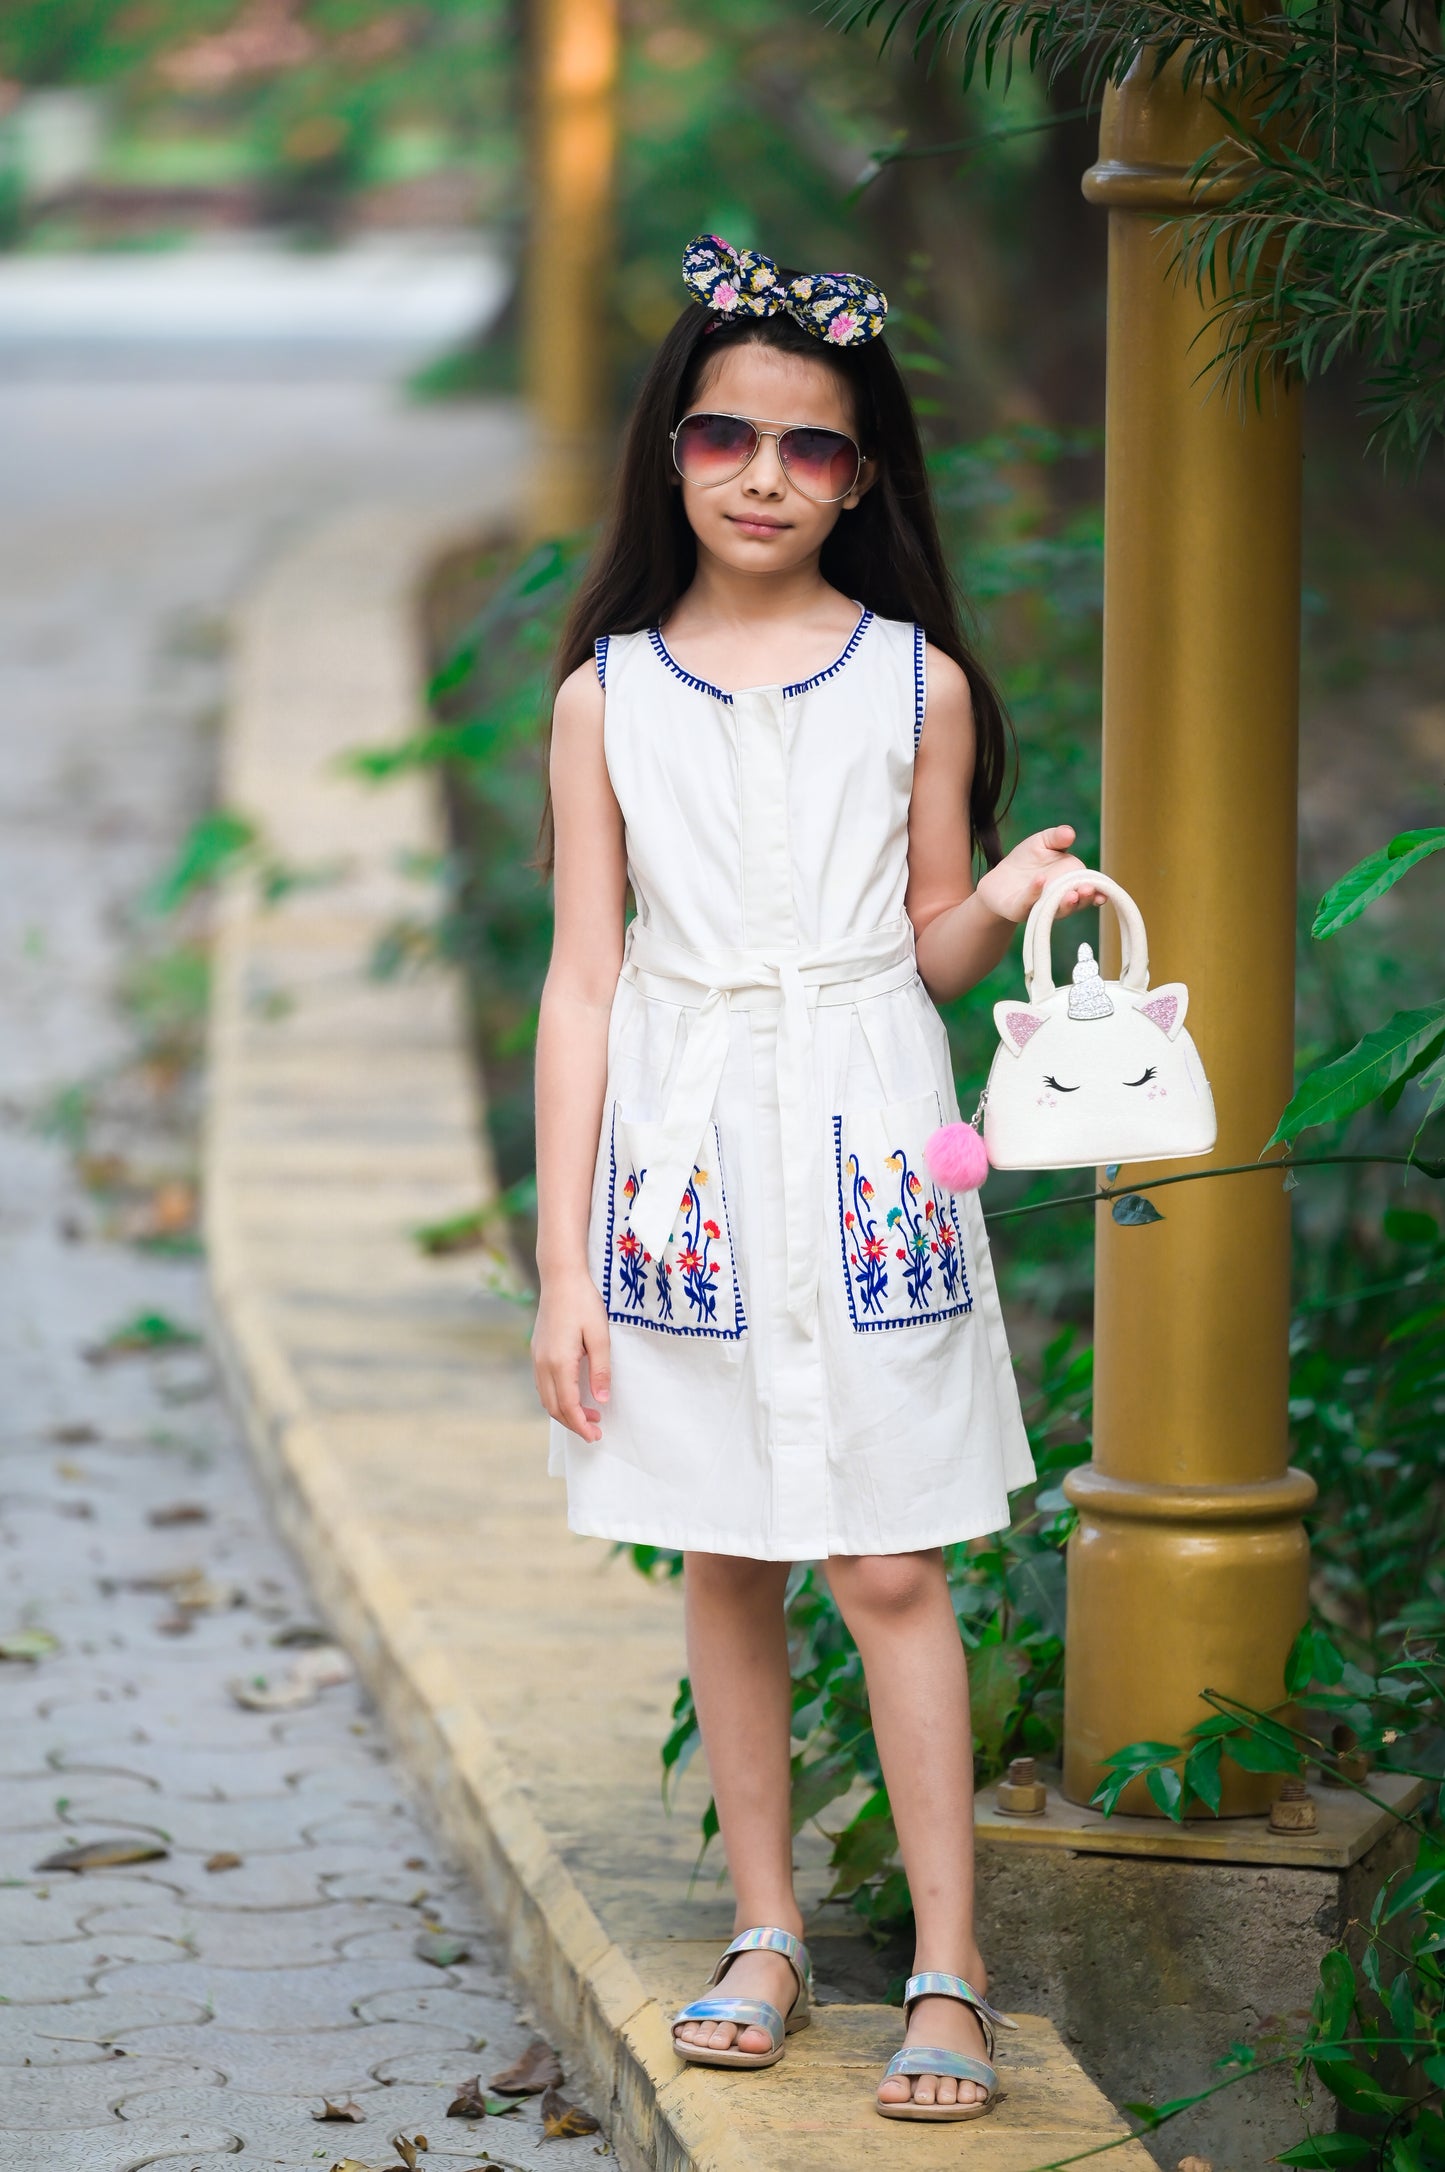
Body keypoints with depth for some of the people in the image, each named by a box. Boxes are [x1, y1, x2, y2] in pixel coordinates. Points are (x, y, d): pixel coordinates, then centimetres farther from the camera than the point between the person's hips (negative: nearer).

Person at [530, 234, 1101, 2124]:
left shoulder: (917, 683, 2)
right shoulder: (608, 697, 2)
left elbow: (928, 951, 9)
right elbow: (582, 983, 2)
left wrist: (999, 903, -15)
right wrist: (561, 1267, -1)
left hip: (865, 1140, -1)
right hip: (686, 1153, 1)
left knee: (890, 1567, -3)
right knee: (723, 1559, 8)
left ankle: (950, 1969, 2)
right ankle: (768, 1934, 21)